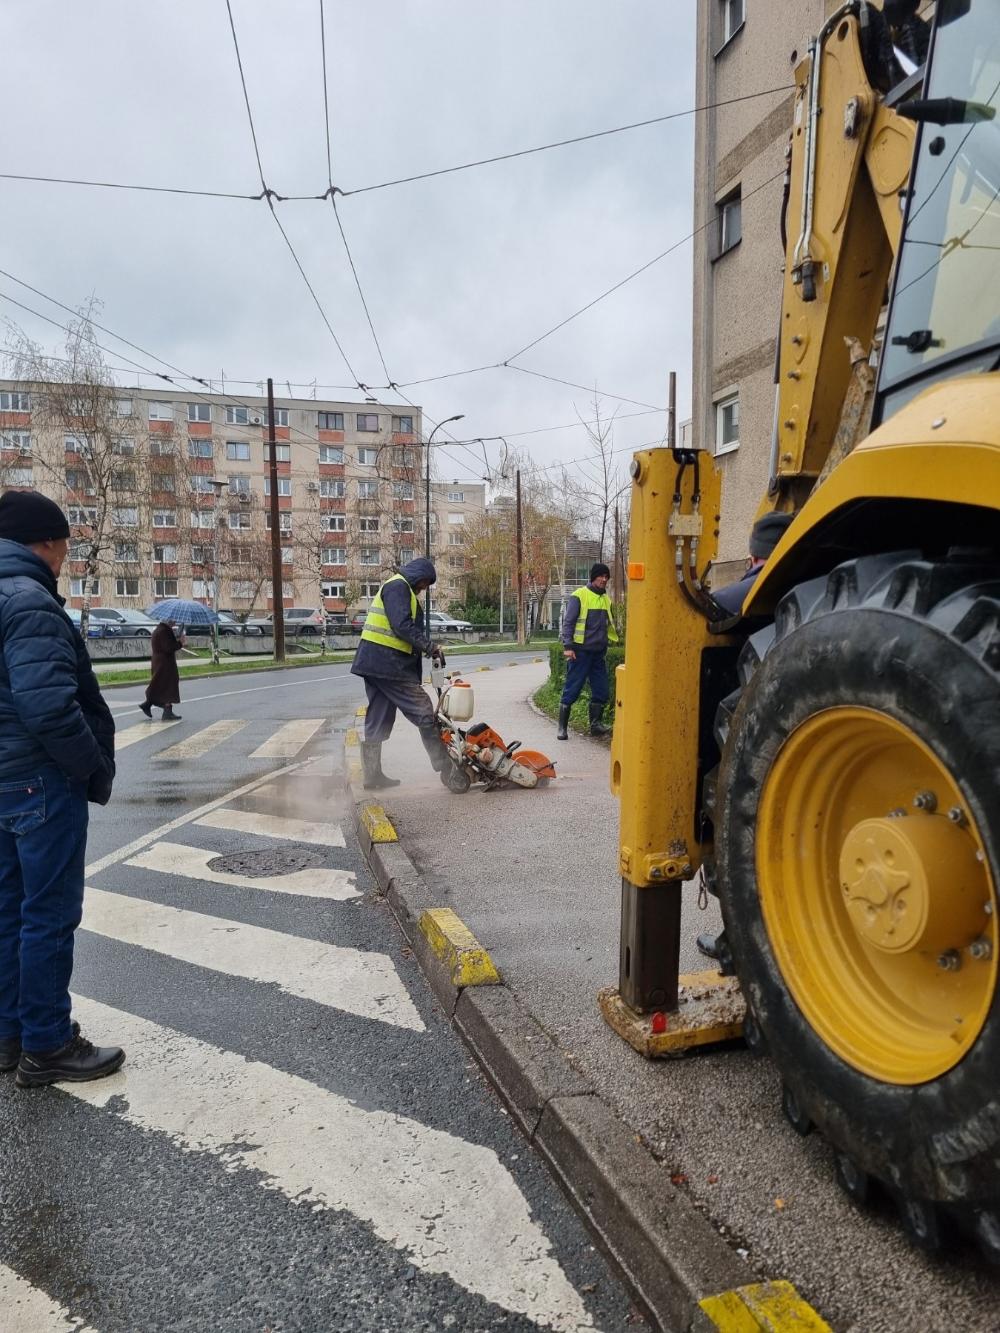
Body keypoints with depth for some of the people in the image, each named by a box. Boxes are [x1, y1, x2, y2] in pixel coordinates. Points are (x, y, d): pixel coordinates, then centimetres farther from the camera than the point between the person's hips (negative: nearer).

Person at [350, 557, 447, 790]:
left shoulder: (394, 586, 25)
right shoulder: (398, 586, -8)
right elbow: (403, 626, -20)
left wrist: (427, 647, 15)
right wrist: (430, 646, -16)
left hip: (374, 663, 11)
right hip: (388, 663, -11)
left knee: (378, 721, 11)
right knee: (423, 711, -5)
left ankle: (372, 775, 15)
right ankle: (444, 764, 0)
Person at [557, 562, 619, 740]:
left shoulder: (606, 599, 13)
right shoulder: (579, 595, -7)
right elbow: (568, 622, -9)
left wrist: (618, 639, 15)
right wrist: (567, 646, -16)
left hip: (599, 653, 6)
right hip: (581, 652, -6)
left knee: (601, 691, 5)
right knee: (571, 691, -3)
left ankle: (596, 724, 18)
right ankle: (562, 727, 6)